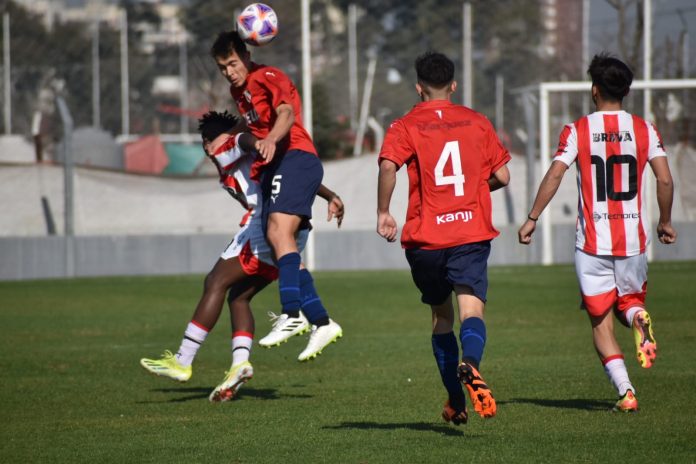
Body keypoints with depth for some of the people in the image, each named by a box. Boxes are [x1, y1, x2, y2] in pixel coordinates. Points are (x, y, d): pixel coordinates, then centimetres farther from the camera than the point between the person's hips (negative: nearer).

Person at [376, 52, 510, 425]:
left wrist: (383, 213, -8)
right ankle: (470, 364, -45)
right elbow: (502, 176, 10)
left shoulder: (405, 127, 2)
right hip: (471, 233, 0)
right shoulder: (476, 122, 9)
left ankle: (456, 402, 21)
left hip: (425, 239, 0)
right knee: (471, 309, -13)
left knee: (441, 316, 17)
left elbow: (388, 166, -18)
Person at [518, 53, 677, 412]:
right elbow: (664, 180, -3)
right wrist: (665, 222, 11)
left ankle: (625, 391, -10)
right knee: (628, 300, 23)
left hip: (592, 241, -2)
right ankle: (639, 319, -14)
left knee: (600, 321, 5)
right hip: (633, 239, 2)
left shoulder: (577, 131, -2)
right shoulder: (644, 130, 3)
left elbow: (554, 175, -10)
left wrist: (532, 218, -3)